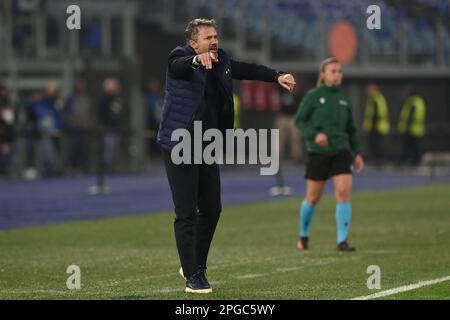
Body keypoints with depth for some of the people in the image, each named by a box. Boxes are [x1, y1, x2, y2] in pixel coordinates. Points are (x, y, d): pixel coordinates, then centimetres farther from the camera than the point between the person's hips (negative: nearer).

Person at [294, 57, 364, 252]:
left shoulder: (344, 98, 7)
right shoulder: (313, 96, -5)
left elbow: (351, 128, 16)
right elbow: (299, 121, -3)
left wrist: (357, 153, 9)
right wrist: (315, 134, -20)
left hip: (340, 152, 3)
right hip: (317, 153, -3)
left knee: (344, 192, -15)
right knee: (313, 198, 6)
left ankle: (342, 241, -13)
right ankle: (303, 235, 31)